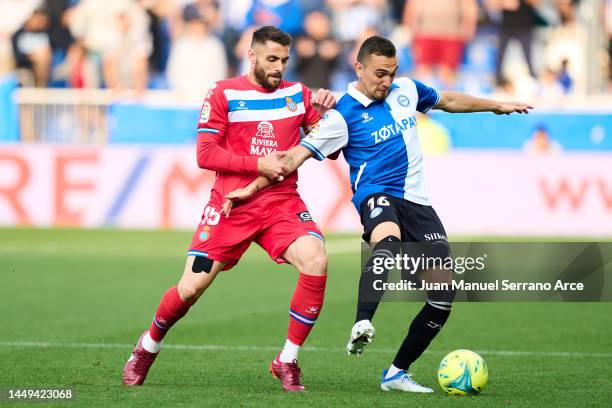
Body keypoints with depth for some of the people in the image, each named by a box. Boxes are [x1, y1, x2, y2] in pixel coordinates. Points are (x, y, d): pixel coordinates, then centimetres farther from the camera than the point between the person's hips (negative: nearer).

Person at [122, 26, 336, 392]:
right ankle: (148, 348, 26)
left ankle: (287, 361, -12)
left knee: (316, 261, -25)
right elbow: (205, 155, -6)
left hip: (282, 203, 2)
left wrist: (325, 113, -9)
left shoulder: (297, 94, 9)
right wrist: (258, 164, -15)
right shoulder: (224, 94, 0)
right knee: (191, 287, -6)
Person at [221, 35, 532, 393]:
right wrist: (253, 187, -15)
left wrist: (496, 106, 39)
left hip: (417, 202, 6)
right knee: (389, 240, -43)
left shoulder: (406, 91, 11)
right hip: (377, 196, -6)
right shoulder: (343, 114, -6)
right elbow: (297, 155, -8)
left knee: (444, 296, -3)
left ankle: (397, 373, 8)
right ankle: (362, 325, -60)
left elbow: (448, 101, 31)